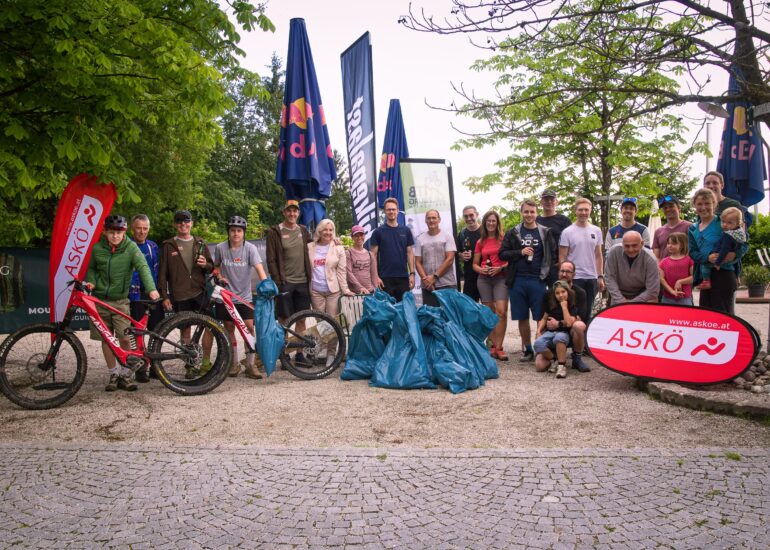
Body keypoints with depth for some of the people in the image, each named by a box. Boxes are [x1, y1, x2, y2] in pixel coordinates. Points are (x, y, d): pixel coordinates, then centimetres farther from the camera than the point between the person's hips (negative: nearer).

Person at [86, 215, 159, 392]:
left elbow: (143, 267, -21)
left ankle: (125, 375, 11)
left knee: (125, 339, -6)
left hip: (120, 300, -2)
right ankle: (114, 374, 21)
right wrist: (91, 282, -6)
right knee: (106, 339, 7)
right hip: (100, 300, 2)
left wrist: (151, 288, -36)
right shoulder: (97, 248, -1)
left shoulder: (131, 247, -8)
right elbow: (91, 268, 15)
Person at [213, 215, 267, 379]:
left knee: (249, 327, -8)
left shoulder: (250, 248, -11)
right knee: (229, 328, 7)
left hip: (244, 296, -1)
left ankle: (250, 363, 5)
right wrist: (219, 276, -7)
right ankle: (234, 363, 21)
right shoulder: (220, 248, -5)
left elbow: (259, 268, -23)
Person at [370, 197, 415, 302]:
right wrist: (376, 277, -8)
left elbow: (410, 253, 9)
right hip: (385, 278, -2)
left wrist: (412, 273, 1)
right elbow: (374, 255, 0)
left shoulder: (406, 231, 9)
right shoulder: (378, 232, 2)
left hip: (403, 277, 2)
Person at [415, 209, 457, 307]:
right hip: (427, 286, 2)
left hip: (447, 284, -2)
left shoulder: (447, 237, 3)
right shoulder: (420, 239, 9)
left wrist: (435, 276, -11)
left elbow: (449, 259, -6)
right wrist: (425, 279, -9)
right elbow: (418, 262, 6)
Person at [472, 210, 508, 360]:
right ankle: (494, 345, 14)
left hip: (501, 278, -3)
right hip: (484, 279, 3)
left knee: (501, 311, -15)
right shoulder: (480, 242, 11)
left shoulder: (504, 239, 1)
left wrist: (500, 268, -16)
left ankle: (498, 347, -9)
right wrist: (481, 270, -6)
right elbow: (475, 264, 14)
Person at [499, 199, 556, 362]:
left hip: (538, 280, -1)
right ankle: (527, 349, 19)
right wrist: (520, 252, -10)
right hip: (517, 280, 2)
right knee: (522, 318, 8)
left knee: (541, 317, -1)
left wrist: (546, 273, -6)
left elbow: (553, 255, 4)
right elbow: (502, 254, 3)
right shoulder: (513, 233, 8)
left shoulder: (545, 232, 6)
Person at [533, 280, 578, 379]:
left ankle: (561, 365, -26)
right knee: (538, 343, -31)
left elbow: (569, 323, -14)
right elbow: (544, 318, 19)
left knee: (559, 338, -43)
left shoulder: (573, 306, 1)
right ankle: (552, 359, -2)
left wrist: (564, 306, -11)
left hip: (563, 332, -3)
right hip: (549, 332, 4)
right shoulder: (551, 304, 13)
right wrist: (539, 331, 4)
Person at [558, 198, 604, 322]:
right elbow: (562, 257, -4)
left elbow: (598, 256, 12)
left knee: (587, 312, 12)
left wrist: (600, 277, 6)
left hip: (592, 278, 4)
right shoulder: (567, 232, -4)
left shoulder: (596, 231, 8)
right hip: (574, 278, -4)